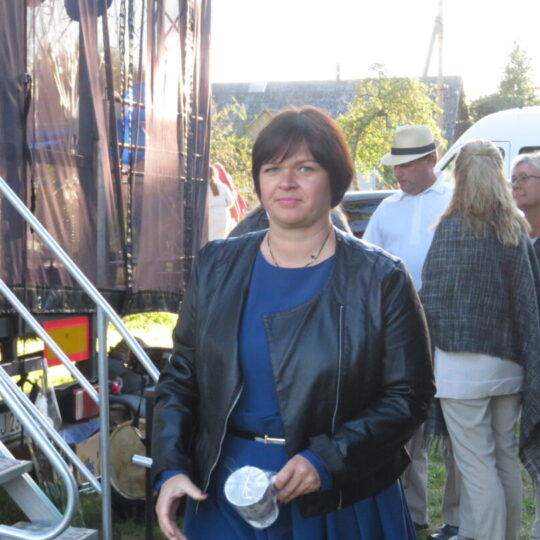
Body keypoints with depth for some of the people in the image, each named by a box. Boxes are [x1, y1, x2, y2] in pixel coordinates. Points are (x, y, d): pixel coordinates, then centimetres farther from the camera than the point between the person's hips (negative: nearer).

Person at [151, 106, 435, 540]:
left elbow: (408, 397, -8)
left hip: (341, 500, -2)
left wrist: (327, 460, -20)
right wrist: (170, 469, -7)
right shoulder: (217, 266, 2)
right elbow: (180, 377, 6)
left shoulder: (381, 280, -8)